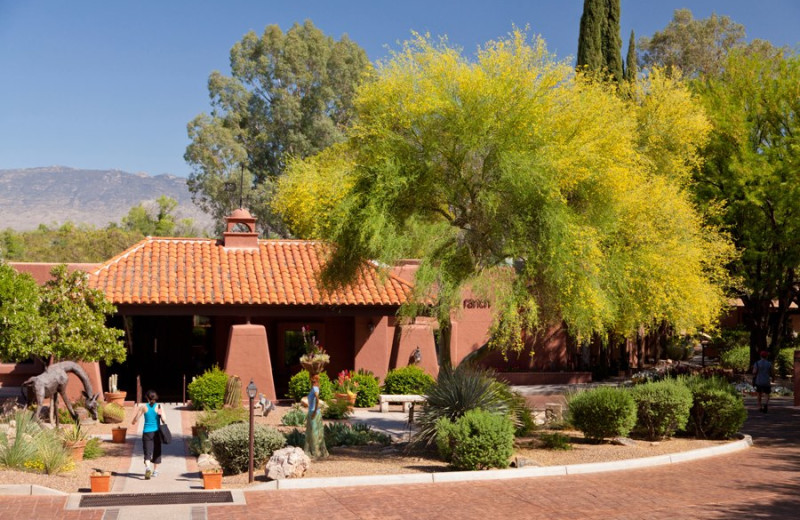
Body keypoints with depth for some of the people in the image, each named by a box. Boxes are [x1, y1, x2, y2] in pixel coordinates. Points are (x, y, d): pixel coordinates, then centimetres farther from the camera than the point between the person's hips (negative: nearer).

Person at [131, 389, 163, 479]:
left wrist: (133, 422, 25)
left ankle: (147, 467, -31)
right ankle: (155, 471, 27)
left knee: (147, 452, -4)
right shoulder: (159, 406, -3)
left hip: (147, 432, -1)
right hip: (156, 432, 1)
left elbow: (135, 419, 6)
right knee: (156, 451, 17)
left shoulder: (143, 406, -2)